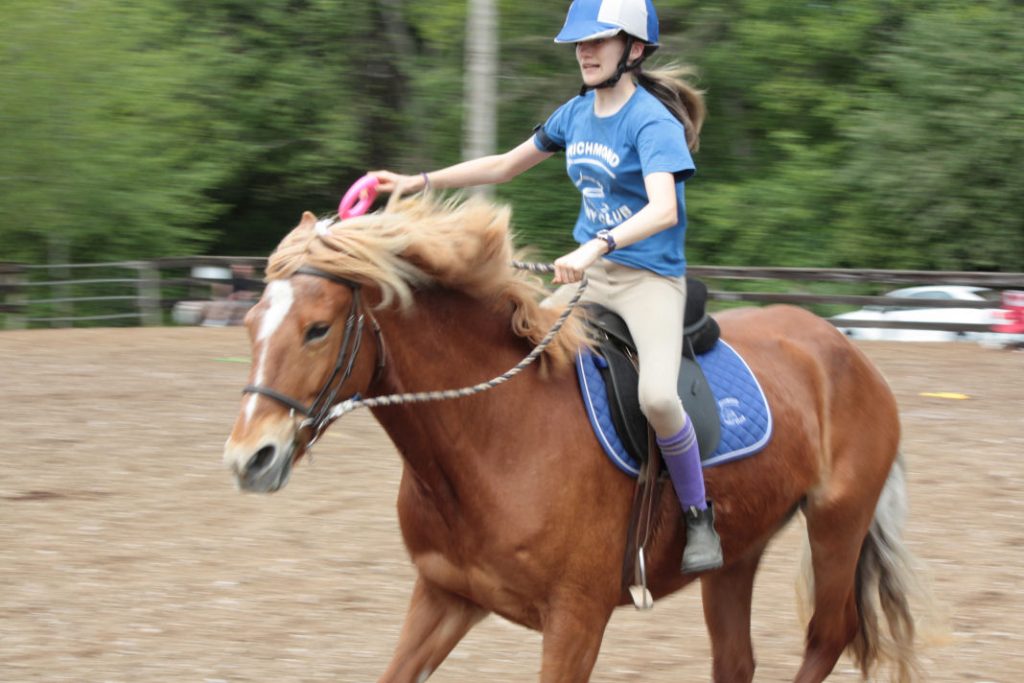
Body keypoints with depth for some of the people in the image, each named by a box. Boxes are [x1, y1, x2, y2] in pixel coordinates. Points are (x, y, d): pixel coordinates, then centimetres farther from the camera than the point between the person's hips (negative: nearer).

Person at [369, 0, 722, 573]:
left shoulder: (652, 121, -16)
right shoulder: (576, 114, 8)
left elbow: (663, 208, -33)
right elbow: (505, 166, 20)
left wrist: (598, 245, -48)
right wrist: (420, 182, 12)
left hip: (651, 279, -8)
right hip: (588, 273, 8)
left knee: (657, 395, -31)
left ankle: (700, 518, -11)